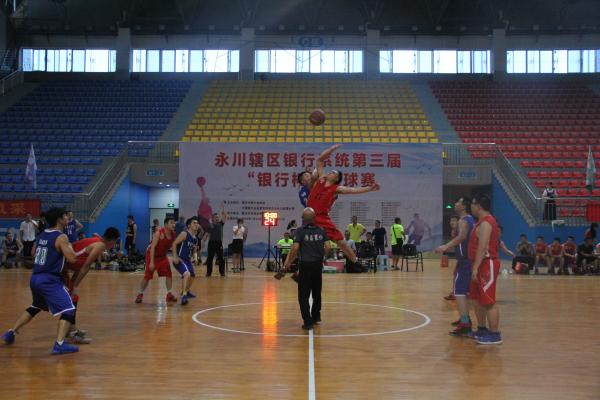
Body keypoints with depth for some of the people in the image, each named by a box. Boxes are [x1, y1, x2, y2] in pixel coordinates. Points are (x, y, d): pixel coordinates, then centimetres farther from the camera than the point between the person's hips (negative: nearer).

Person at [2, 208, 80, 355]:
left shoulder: (41, 235, 13)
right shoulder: (61, 237, -11)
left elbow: (34, 254, 27)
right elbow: (72, 258, -18)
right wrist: (70, 247, 2)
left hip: (35, 278, 8)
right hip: (49, 280, -8)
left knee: (35, 307, 32)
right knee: (68, 310, -7)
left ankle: (11, 333, 36)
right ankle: (59, 345, -19)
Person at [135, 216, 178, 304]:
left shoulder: (173, 234, -10)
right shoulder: (159, 233, -27)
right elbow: (153, 247, -27)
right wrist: (151, 262, -30)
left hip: (163, 256, 5)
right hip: (152, 255, -5)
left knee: (169, 274, -5)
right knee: (147, 276, -1)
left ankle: (169, 294, 3)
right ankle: (140, 294, 16)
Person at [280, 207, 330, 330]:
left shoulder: (300, 231, -8)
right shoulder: (321, 230, 3)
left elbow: (295, 249, -15)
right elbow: (327, 248, 1)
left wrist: (288, 264, -5)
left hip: (305, 265, -4)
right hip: (318, 265, 5)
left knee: (303, 295, 3)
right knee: (317, 293, 20)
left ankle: (308, 322, -2)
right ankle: (316, 317, 35)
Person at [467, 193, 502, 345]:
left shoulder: (486, 223, -17)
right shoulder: (482, 221, 16)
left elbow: (483, 247, -24)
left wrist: (476, 267, -26)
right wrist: (475, 266, 24)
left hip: (487, 265, -11)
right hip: (481, 265, 11)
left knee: (489, 302, -7)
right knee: (477, 299, 17)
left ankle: (494, 335, -3)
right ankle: (482, 329, 27)